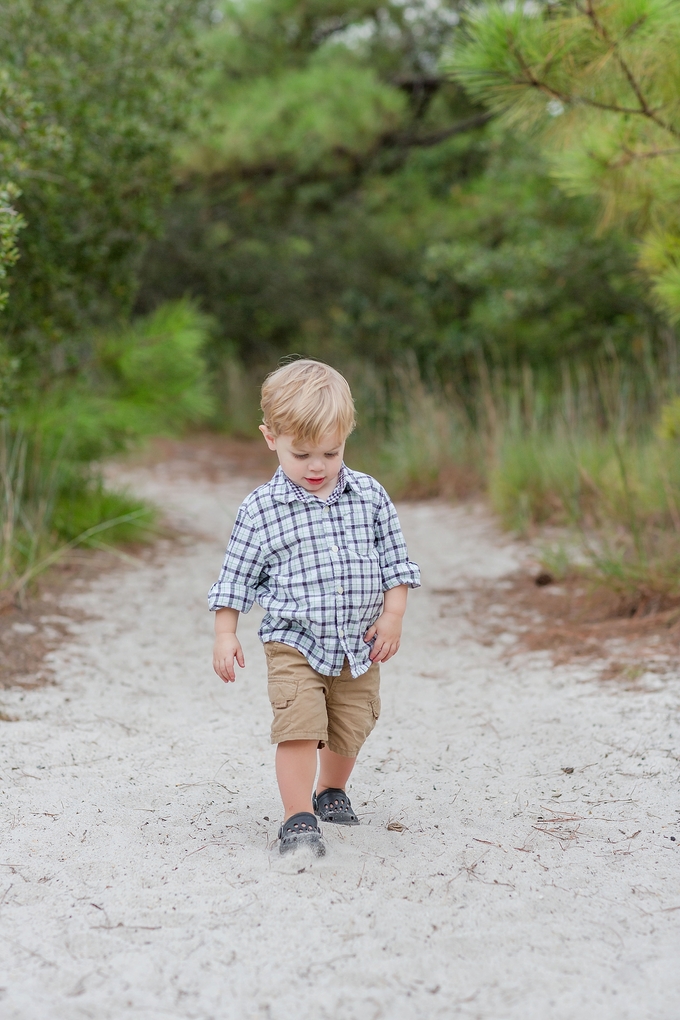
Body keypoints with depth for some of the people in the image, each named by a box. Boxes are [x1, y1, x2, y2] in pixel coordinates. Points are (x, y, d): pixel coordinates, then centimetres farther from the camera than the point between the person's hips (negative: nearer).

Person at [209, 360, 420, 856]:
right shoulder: (261, 510, -8)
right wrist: (225, 636, -4)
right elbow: (236, 577, -1)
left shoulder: (370, 495, -2)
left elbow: (395, 560, 4)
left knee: (351, 728, 15)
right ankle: (298, 818, -8)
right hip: (295, 643, -3)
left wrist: (392, 615, -4)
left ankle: (332, 790, 40)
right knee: (298, 724, -16)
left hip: (359, 643, 3)